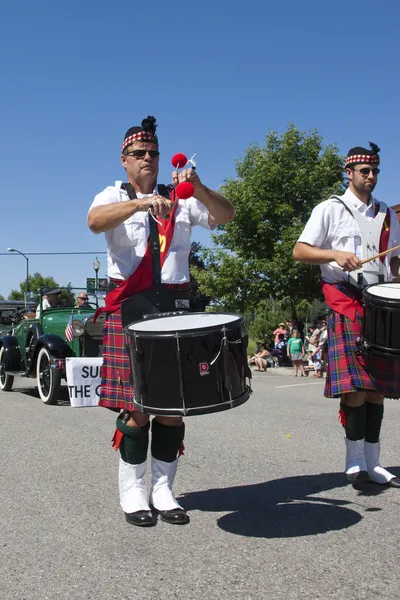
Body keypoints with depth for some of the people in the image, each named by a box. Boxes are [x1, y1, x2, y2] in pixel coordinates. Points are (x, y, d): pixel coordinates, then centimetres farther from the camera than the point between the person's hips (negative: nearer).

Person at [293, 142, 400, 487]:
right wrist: (335, 255, -18)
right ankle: (355, 460, -3)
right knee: (355, 385, -12)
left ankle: (372, 462, 12)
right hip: (346, 301, -5)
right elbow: (299, 251, -2)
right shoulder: (330, 209, 5)